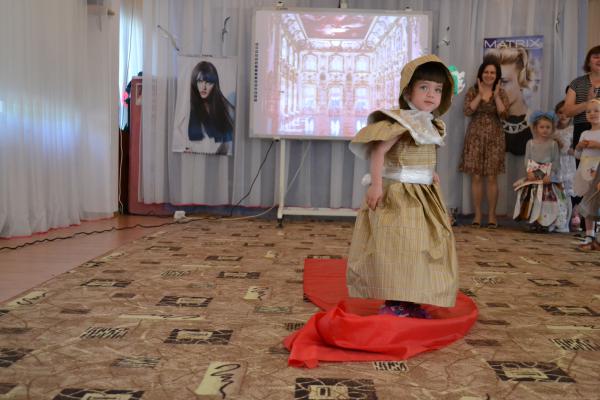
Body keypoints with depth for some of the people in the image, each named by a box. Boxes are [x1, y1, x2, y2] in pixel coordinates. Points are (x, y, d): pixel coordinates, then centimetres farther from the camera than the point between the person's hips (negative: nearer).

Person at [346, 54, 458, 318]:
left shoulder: (431, 125, 13)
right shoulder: (401, 122, -15)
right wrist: (376, 184, -27)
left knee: (422, 247, 10)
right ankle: (393, 303, 0)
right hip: (398, 193, -9)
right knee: (397, 246, -8)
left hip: (423, 194, 9)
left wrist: (430, 175, 17)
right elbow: (378, 151, -21)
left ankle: (411, 301, 20)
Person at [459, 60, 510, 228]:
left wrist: (496, 94, -10)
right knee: (476, 177, 0)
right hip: (475, 136, 0)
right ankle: (477, 214, 8)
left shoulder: (501, 92, 5)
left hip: (494, 137, 0)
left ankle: (491, 215, 7)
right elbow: (468, 111, -12)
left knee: (492, 178, -1)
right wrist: (480, 94, -11)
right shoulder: (472, 91, 4)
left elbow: (503, 113, -9)